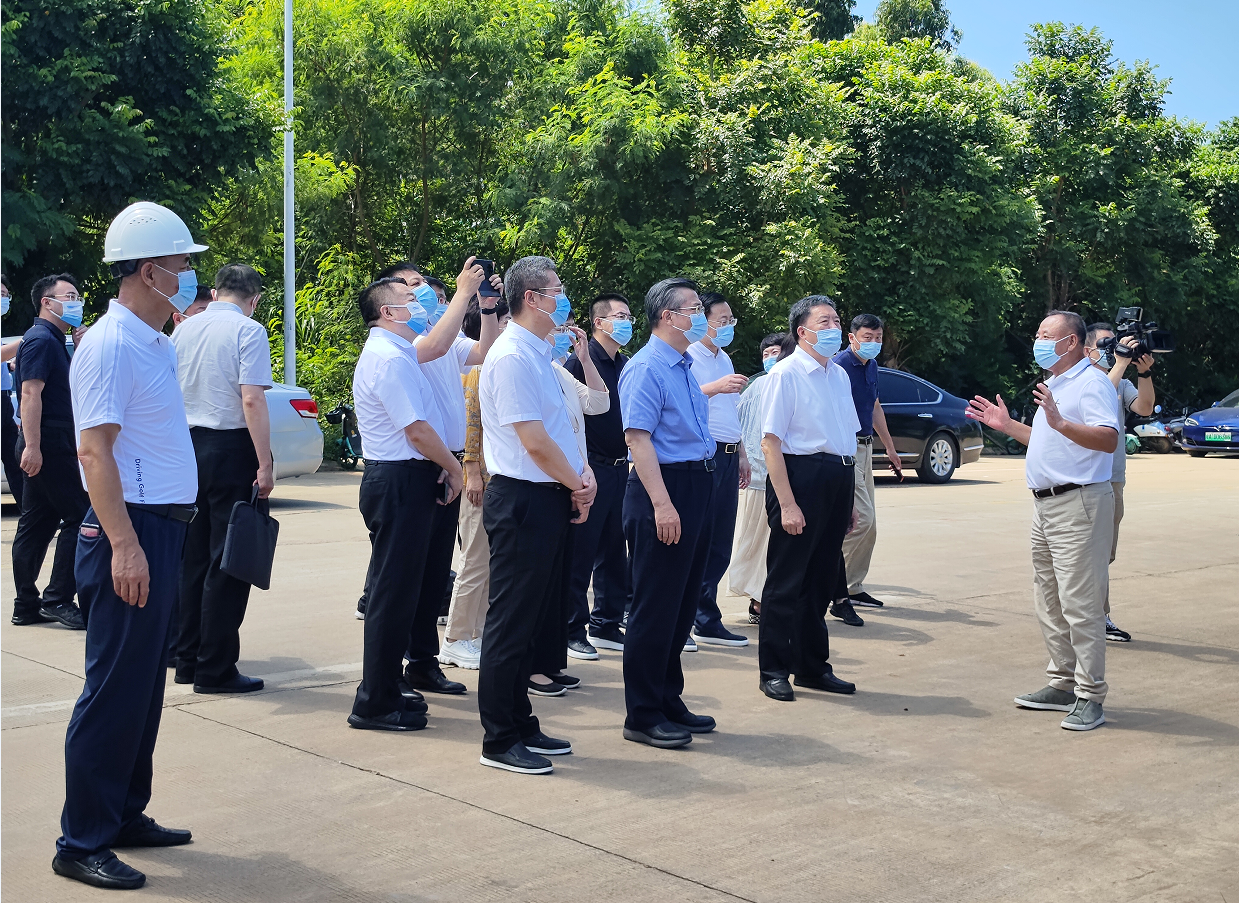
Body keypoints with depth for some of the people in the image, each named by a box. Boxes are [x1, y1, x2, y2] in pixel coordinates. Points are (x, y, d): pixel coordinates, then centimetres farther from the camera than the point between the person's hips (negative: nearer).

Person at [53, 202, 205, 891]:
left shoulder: (158, 344, 14)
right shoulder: (112, 345, -15)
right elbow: (95, 451, -21)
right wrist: (124, 545, -25)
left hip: (164, 529, 10)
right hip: (132, 533, -10)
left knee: (145, 684, 15)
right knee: (115, 690, -4)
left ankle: (125, 815, 26)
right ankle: (82, 842, 5)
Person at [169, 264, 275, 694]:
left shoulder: (184, 329, 10)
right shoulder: (249, 331, -9)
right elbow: (252, 400, -19)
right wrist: (265, 464, -17)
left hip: (188, 444, 7)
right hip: (231, 448, -7)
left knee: (193, 557, 14)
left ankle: (187, 659, 21)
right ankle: (215, 669, 3)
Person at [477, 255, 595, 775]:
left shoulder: (538, 355, 16)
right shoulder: (513, 357, -16)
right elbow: (534, 441, -19)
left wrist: (582, 473, 1)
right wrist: (577, 485, -7)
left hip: (548, 499, 10)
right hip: (522, 501, -10)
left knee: (535, 617, 15)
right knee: (512, 620, -3)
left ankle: (520, 726, 26)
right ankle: (499, 741, 6)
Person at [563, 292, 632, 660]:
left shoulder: (626, 365, 13)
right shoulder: (580, 360, -8)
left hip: (620, 469, 7)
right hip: (591, 468, -7)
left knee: (614, 550, 13)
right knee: (581, 553, -1)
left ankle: (606, 624, 23)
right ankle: (572, 630, 8)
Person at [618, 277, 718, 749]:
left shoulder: (685, 367, 17)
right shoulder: (647, 368, -13)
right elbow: (638, 438, -21)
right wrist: (662, 503, -26)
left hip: (697, 488, 10)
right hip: (664, 486, -10)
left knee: (683, 603, 15)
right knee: (656, 607, -3)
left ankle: (668, 701, 27)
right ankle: (643, 717, 6)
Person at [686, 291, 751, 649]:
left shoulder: (725, 359, 21)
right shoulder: (687, 357, -7)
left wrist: (742, 455, 26)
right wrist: (715, 387, -31)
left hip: (727, 457, 9)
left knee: (720, 545, 10)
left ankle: (707, 621, 18)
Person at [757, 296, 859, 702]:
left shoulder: (839, 375, 15)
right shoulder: (786, 374, -9)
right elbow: (770, 442, -14)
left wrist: (849, 499, 18)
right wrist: (786, 503, -19)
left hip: (838, 480, 7)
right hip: (800, 476, -7)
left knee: (822, 576, 15)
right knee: (787, 579, 1)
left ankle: (813, 667, 27)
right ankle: (774, 670, 12)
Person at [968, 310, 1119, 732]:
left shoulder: (1092, 383, -11)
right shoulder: (1054, 385, 20)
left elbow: (1109, 439, -25)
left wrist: (1060, 423, -35)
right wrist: (1007, 425, 24)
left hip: (1078, 504, -10)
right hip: (1046, 504, 10)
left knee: (1080, 603, -9)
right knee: (1050, 603, 14)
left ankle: (1090, 697, -4)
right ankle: (1063, 685, 23)